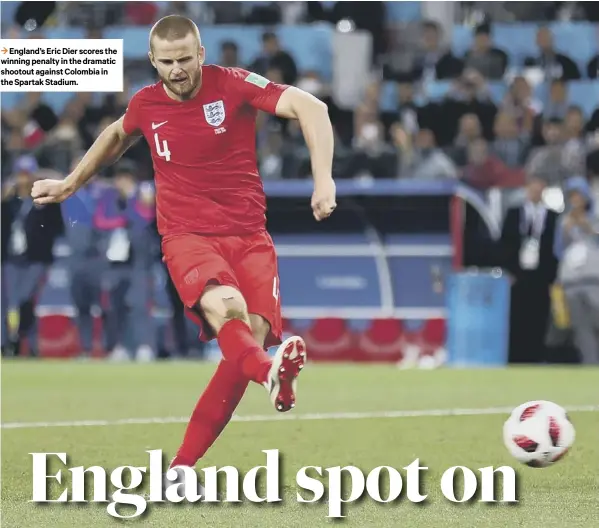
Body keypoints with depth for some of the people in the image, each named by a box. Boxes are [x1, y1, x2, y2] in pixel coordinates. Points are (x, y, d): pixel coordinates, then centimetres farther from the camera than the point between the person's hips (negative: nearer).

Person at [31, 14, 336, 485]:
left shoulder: (232, 85, -5)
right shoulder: (146, 105, 5)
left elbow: (311, 108, -14)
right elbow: (117, 136, 30)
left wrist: (324, 180, -26)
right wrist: (70, 184, 37)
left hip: (249, 236, 0)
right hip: (188, 235, 0)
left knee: (253, 335, -20)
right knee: (226, 308, -32)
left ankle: (183, 466, -11)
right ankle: (273, 376, -68)